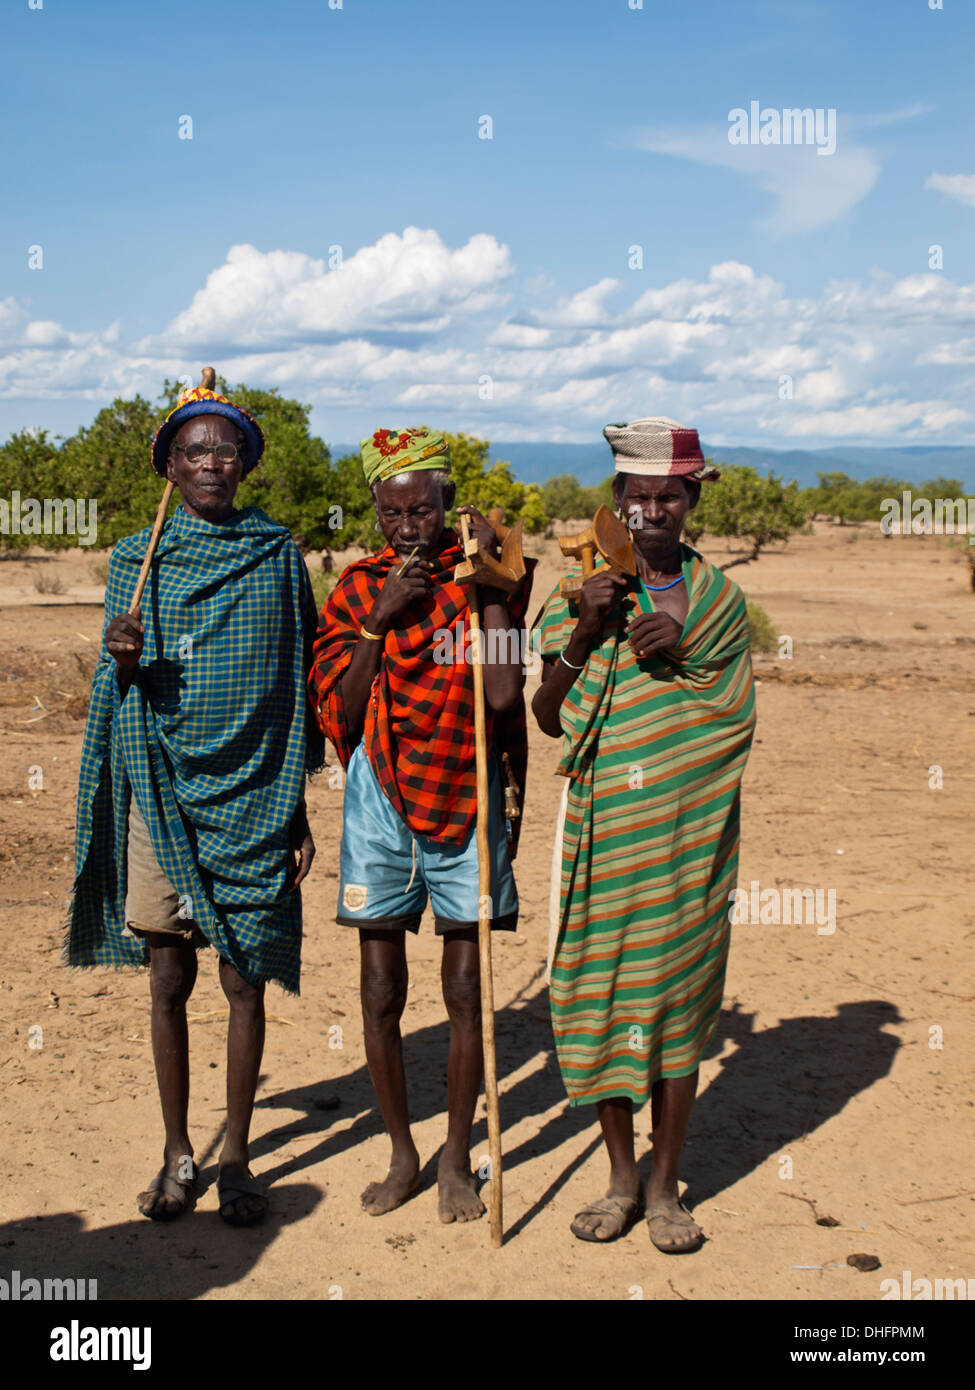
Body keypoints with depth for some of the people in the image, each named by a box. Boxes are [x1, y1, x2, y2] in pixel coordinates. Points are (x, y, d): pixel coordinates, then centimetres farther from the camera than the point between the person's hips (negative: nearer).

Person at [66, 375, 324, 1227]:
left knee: (246, 979, 5)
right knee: (168, 982, 7)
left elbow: (298, 687, 6)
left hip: (253, 801, -1)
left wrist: (299, 811, 4)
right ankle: (178, 1154, 24)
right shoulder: (138, 560, 4)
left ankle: (236, 1158, 20)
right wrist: (123, 659, -17)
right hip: (164, 797, 1)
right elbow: (120, 698, 7)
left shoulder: (278, 557, 3)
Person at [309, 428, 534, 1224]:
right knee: (381, 993, 7)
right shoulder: (357, 589, 3)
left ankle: (457, 1160, 22)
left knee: (465, 992, 5)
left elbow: (503, 693, -15)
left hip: (467, 798, -1)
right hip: (381, 800, 2)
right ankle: (402, 1156, 25)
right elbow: (338, 713, -4)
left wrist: (486, 582, -15)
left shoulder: (488, 581, -1)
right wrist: (380, 618, -12)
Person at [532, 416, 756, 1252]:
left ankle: (666, 1186, 20)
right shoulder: (581, 594, 4)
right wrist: (585, 634, -13)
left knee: (679, 999, 5)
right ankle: (621, 1177, 23)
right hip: (605, 830, 0)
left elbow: (733, 715, 3)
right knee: (600, 995, 4)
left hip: (689, 833, 0)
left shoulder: (718, 597, 7)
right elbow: (550, 719, 1)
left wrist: (676, 649, -13)